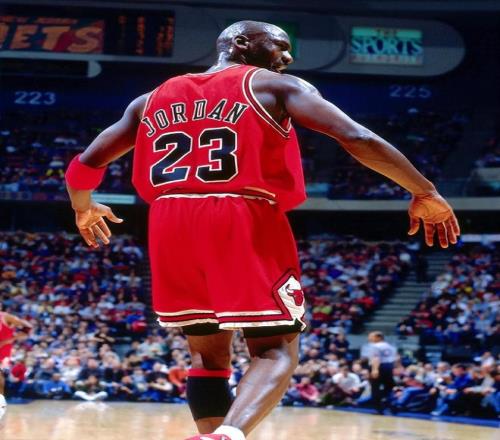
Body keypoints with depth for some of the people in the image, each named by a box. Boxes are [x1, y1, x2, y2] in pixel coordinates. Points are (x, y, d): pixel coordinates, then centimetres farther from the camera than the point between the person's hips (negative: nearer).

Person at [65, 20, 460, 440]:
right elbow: (357, 138, -3)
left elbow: (86, 164, 24)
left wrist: (84, 209, 45)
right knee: (277, 350, 1)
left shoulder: (154, 98, 22)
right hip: (244, 221, -4)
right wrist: (425, 194, 5)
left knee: (208, 353, 18)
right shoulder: (275, 86, 9)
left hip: (172, 225, 4)